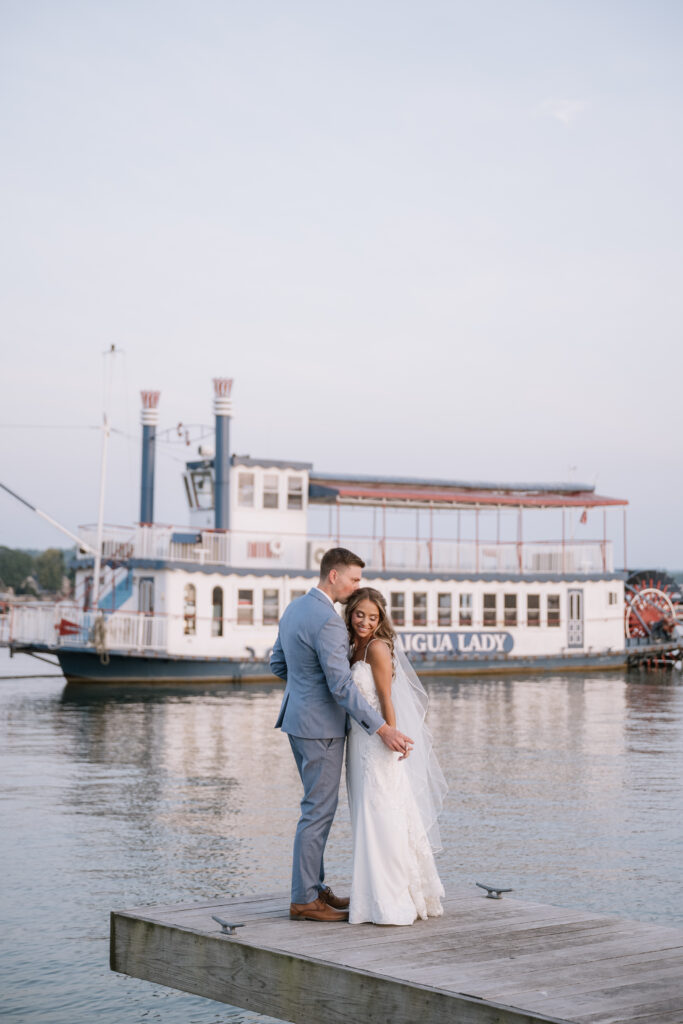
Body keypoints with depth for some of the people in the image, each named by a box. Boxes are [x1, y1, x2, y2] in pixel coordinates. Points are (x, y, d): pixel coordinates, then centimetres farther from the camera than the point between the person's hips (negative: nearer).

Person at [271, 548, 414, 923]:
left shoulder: (294, 609, 8)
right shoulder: (327, 622, -22)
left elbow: (277, 662, 18)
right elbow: (342, 687, -25)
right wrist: (382, 729, -25)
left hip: (298, 717, 10)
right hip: (320, 726, -10)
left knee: (318, 805, 17)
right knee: (319, 810, -3)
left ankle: (314, 888, 23)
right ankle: (304, 899, 3)